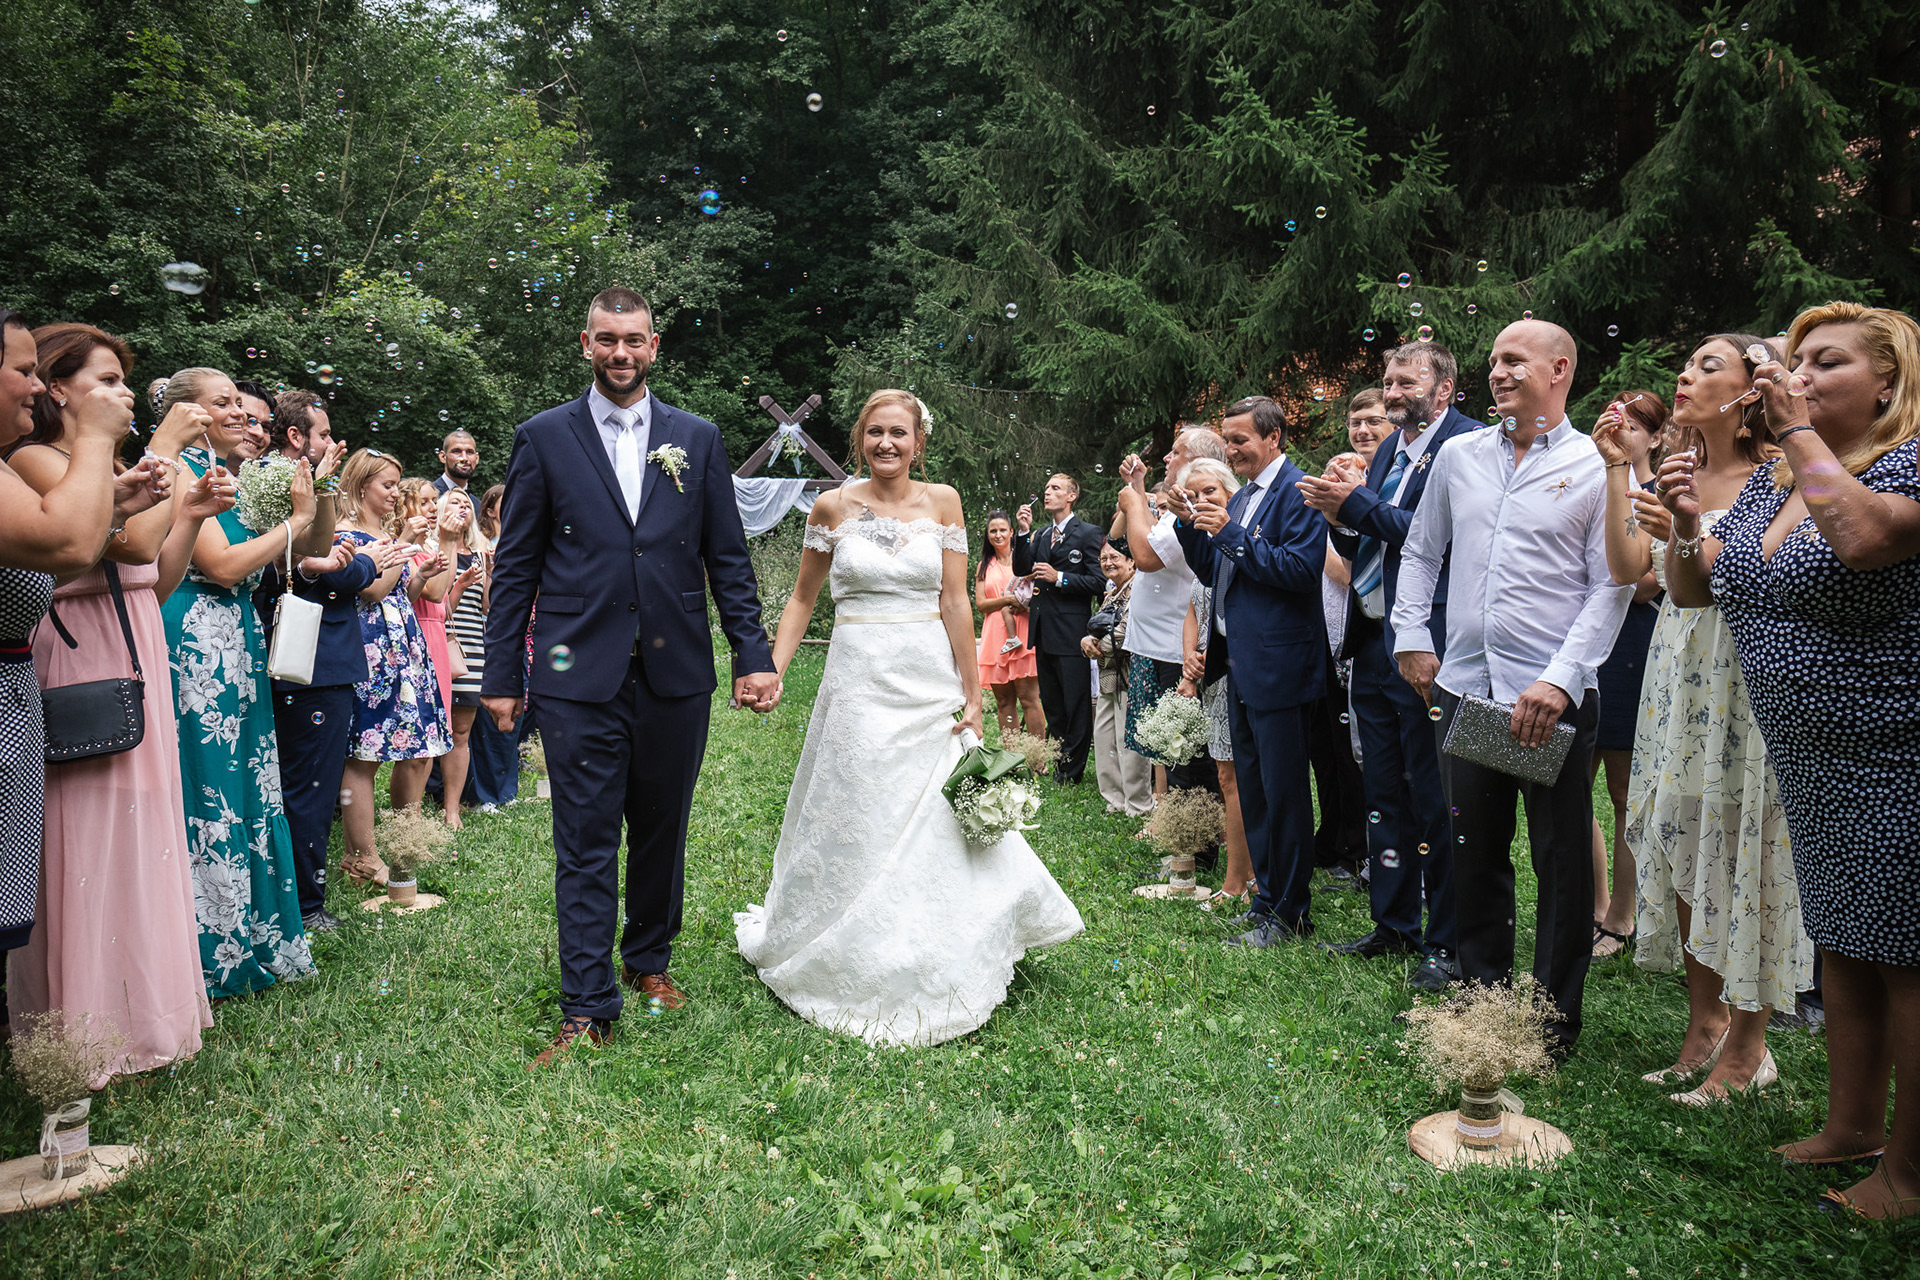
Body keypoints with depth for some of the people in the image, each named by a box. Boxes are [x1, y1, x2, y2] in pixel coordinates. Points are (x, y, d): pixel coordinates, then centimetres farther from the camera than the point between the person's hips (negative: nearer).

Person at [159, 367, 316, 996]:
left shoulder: (220, 473, 18)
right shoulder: (181, 470, -9)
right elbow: (222, 566, -17)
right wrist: (297, 519, -9)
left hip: (234, 649, 9)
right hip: (198, 647, -9)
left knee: (245, 792, 12)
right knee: (209, 791, -4)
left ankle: (245, 939, 22)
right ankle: (211, 954, 6)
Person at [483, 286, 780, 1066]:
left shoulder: (698, 439, 8)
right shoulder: (543, 438, 4)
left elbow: (728, 558, 8)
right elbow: (515, 567, 3)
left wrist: (753, 655, 0)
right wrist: (499, 676, 1)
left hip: (675, 674, 2)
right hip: (580, 679, -2)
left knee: (662, 834, 14)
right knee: (586, 847, 1)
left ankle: (649, 961, 34)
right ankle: (586, 1010, 10)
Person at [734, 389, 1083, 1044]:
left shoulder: (941, 501, 2)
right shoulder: (833, 506, 2)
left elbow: (955, 601, 0)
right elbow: (802, 599, 9)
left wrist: (971, 694, -2)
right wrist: (770, 670, -2)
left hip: (930, 683, 1)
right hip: (858, 683, -1)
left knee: (938, 824, 5)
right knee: (854, 826, 4)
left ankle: (931, 971, 24)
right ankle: (852, 967, 21)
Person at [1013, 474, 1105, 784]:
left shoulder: (1087, 533, -3)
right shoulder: (1040, 536, 15)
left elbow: (1096, 582, -9)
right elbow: (1021, 569, 4)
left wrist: (1059, 578, -16)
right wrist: (1024, 532, -4)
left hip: (1071, 631, -7)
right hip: (1044, 631, 7)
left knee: (1076, 705, 0)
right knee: (1051, 705, 14)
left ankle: (1072, 771, 8)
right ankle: (1057, 765, 24)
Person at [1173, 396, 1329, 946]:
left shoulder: (1296, 492, -11)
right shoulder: (1241, 497, 17)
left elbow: (1301, 570, -21)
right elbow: (1214, 574, 19)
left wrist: (1231, 534, -20)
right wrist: (1191, 526, 3)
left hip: (1277, 665, -9)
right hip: (1242, 664, 10)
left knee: (1283, 792, 0)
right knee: (1252, 791, 16)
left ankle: (1290, 912, 11)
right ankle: (1267, 897, 27)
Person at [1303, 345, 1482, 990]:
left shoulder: (1468, 443, -9)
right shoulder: (1389, 448, 17)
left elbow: (1441, 537, -21)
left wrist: (1358, 505, -16)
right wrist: (1343, 518, -3)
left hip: (1426, 646, -8)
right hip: (1374, 642, 9)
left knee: (1436, 800, 1)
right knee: (1384, 795, 16)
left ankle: (1448, 942, 14)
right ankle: (1393, 925, 29)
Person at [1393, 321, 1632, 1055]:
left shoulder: (1597, 466, -3)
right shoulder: (1459, 456, 10)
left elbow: (1612, 587, -7)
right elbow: (1420, 552, 19)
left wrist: (1560, 680, -16)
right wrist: (1410, 637, 9)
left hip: (1553, 698, -4)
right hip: (1464, 688, 4)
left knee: (1561, 864, 6)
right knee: (1474, 856, 13)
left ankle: (1556, 1021, 21)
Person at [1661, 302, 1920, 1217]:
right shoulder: (1769, 480, 10)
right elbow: (1692, 590, 15)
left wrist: (1797, 427, -23)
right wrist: (1686, 522, -5)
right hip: (1810, 759, 8)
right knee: (1841, 948, 17)